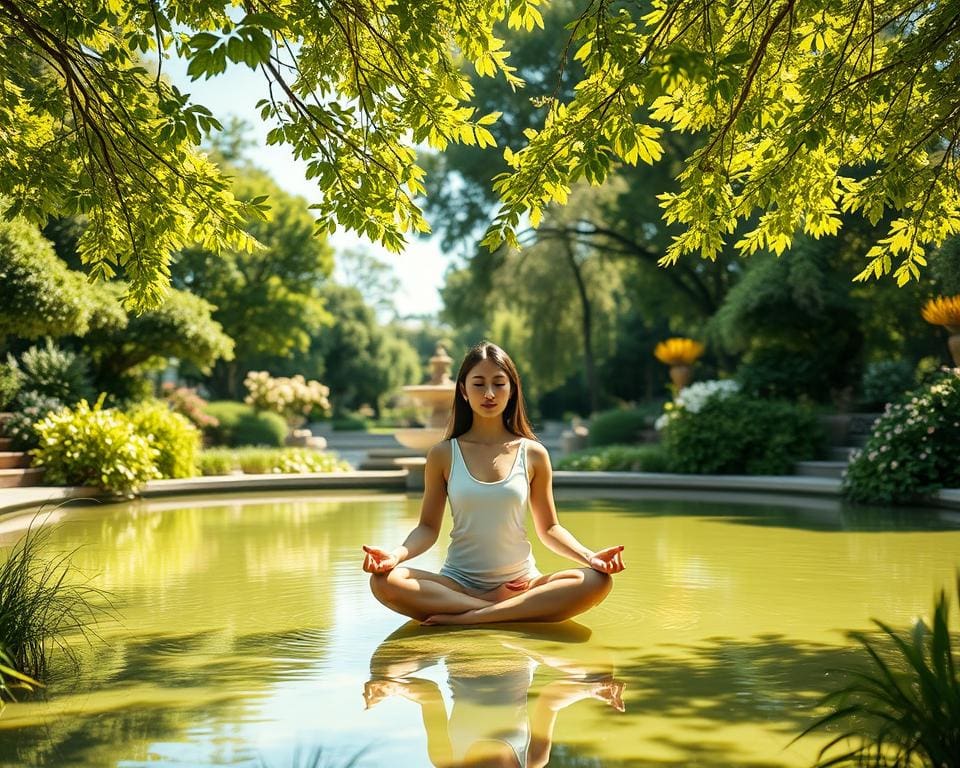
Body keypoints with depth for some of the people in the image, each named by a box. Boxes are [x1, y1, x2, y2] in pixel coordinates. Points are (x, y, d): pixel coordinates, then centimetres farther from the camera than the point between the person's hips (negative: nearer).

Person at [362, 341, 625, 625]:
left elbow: (548, 528, 9)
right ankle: (506, 609, -24)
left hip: (522, 581, 1)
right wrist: (397, 554, -18)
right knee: (384, 580, -29)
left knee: (597, 581, -27)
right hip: (458, 582, 0)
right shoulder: (443, 455, 3)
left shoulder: (533, 454, 4)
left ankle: (469, 617, -27)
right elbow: (428, 528, 3)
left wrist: (589, 556, -9)